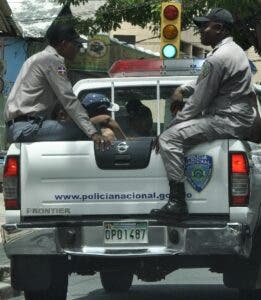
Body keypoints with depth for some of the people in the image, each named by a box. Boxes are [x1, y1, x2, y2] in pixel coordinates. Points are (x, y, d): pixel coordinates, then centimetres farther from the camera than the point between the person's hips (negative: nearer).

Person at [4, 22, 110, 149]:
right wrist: (93, 133, -19)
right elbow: (69, 100, -15)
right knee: (82, 131, -18)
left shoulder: (40, 58, 23)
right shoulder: (52, 59, -8)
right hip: (26, 127, -10)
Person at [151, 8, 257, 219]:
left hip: (228, 122, -11)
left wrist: (170, 127, -8)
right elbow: (205, 84, 29)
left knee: (169, 139, -19)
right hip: (241, 119, 11)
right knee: (182, 125, 29)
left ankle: (177, 203, -27)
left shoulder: (217, 59, -18)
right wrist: (183, 90, 11)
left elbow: (199, 102, -16)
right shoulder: (233, 50, 16)